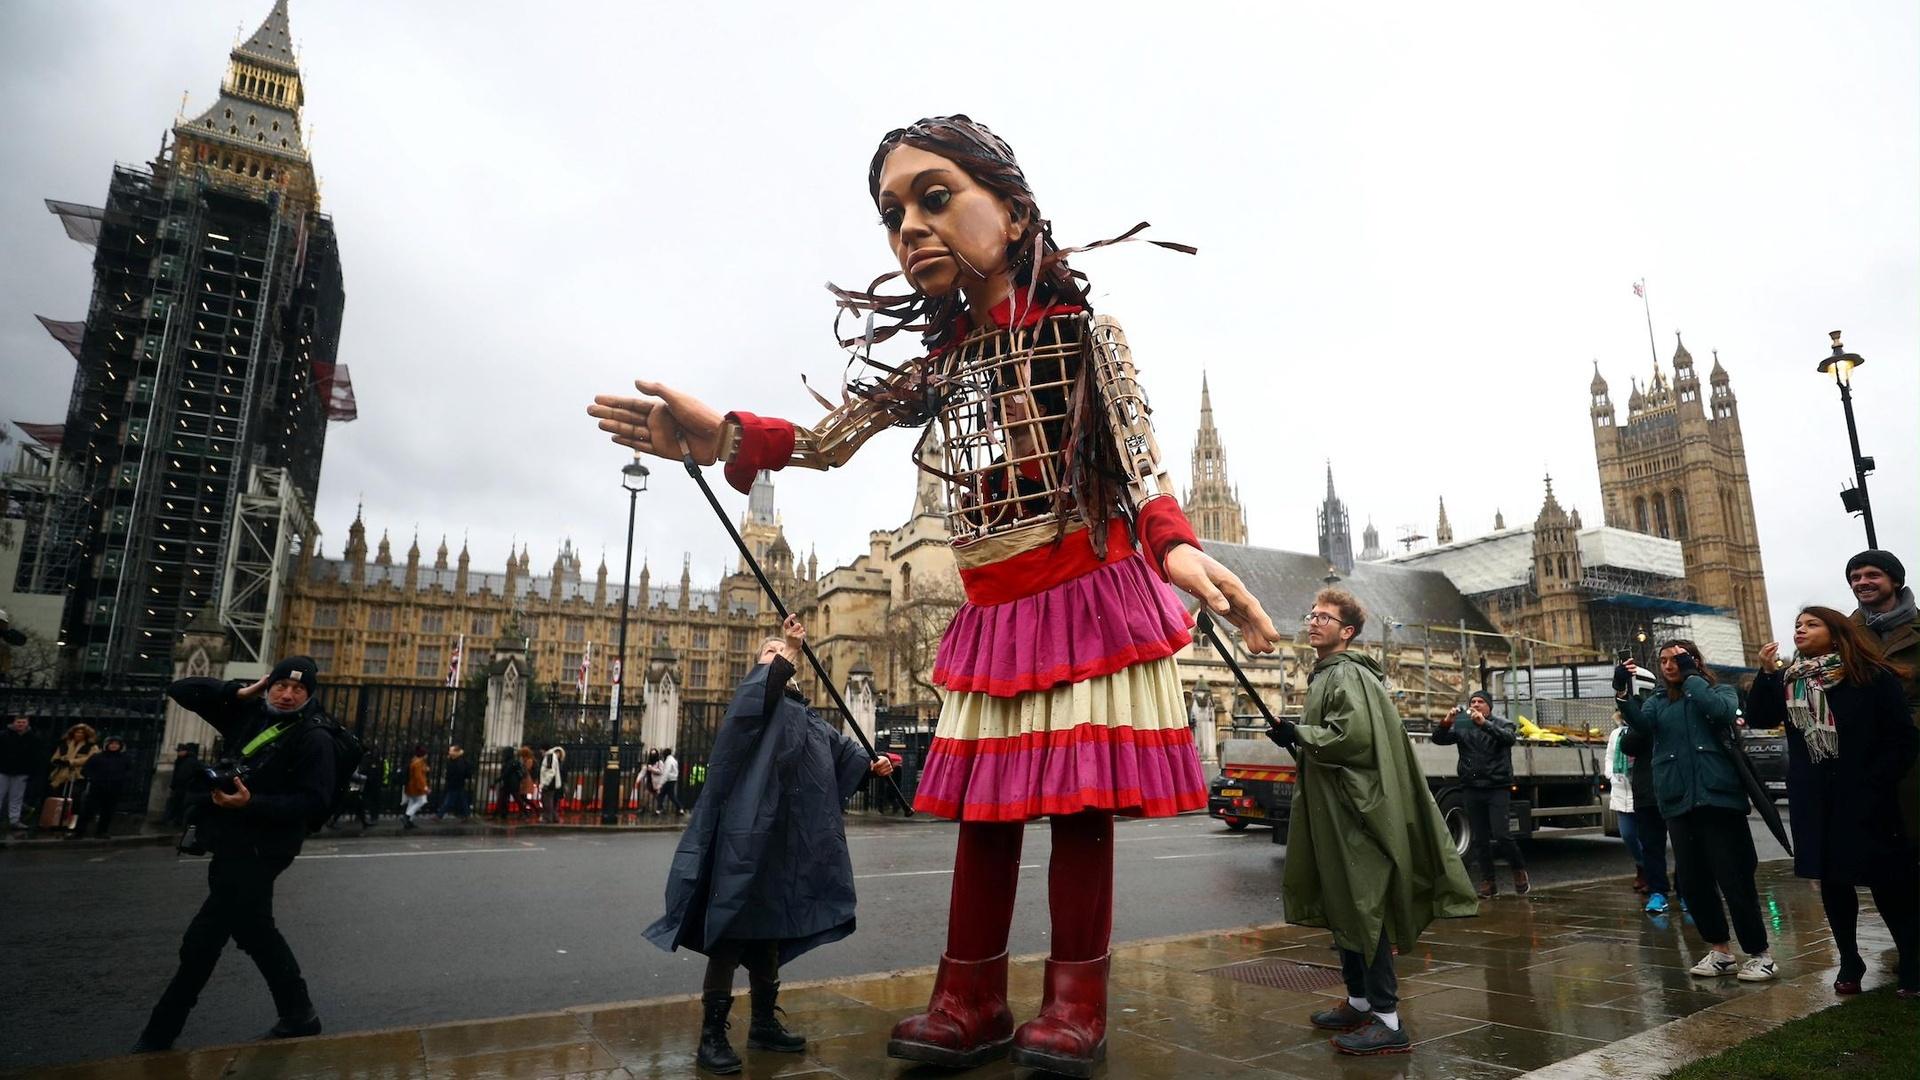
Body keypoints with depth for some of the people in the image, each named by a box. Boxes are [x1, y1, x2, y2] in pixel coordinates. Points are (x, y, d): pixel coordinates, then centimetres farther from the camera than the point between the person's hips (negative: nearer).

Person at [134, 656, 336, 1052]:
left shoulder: (314, 738, -13)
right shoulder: (249, 713, 6)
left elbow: (315, 803, -19)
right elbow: (181, 690, 9)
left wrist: (252, 803, -27)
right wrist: (241, 691, -3)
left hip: (256, 851, -9)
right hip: (236, 845, 9)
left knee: (201, 941, -4)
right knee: (253, 930, 17)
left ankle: (159, 1036, 11)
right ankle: (297, 1015, 29)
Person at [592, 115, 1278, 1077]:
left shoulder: (1082, 330, -4)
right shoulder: (940, 362, 9)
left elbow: (1140, 453, -16)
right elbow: (829, 438, 2)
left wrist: (1175, 547, -36)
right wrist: (722, 437, -17)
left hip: (1088, 597, -5)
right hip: (993, 614, 5)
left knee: (1078, 799, -2)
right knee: (984, 804, 7)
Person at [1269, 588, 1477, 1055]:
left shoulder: (1347, 675, -14)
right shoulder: (1324, 675, 16)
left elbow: (1353, 735, -27)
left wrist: (1297, 734, -16)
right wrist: (1299, 743, 11)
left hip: (1354, 812, -10)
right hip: (1334, 813, 10)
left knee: (1361, 908, -6)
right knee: (1342, 907, 16)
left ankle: (1388, 1021, 0)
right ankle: (1359, 1002, 27)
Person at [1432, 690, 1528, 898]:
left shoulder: (1501, 723, 4)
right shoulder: (1462, 726, 9)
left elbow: (1509, 738, -18)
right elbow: (1438, 739, -1)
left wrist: (1485, 724, -33)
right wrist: (1446, 724, -21)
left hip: (1497, 787, -3)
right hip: (1471, 789, 3)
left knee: (1500, 835, -11)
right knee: (1480, 839, 6)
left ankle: (1519, 870, 14)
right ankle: (1487, 881, 15)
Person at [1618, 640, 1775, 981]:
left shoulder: (1720, 691, 9)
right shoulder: (1657, 700, 15)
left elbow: (1721, 711, -15)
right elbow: (1641, 723, -7)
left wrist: (1691, 675, -8)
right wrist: (1622, 693, -22)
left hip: (1718, 795, -4)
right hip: (1678, 800, 4)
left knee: (1733, 876, -5)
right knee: (1692, 881, 7)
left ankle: (1760, 954, 8)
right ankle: (1720, 951, 20)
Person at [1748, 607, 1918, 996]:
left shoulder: (1872, 676, -6)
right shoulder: (1786, 680, 6)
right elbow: (1759, 717, -7)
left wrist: (1874, 785, -12)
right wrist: (1766, 673, -17)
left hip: (1863, 798, -4)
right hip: (1814, 800, 4)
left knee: (1889, 881, 2)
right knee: (1831, 880, 11)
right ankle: (1849, 962, 23)